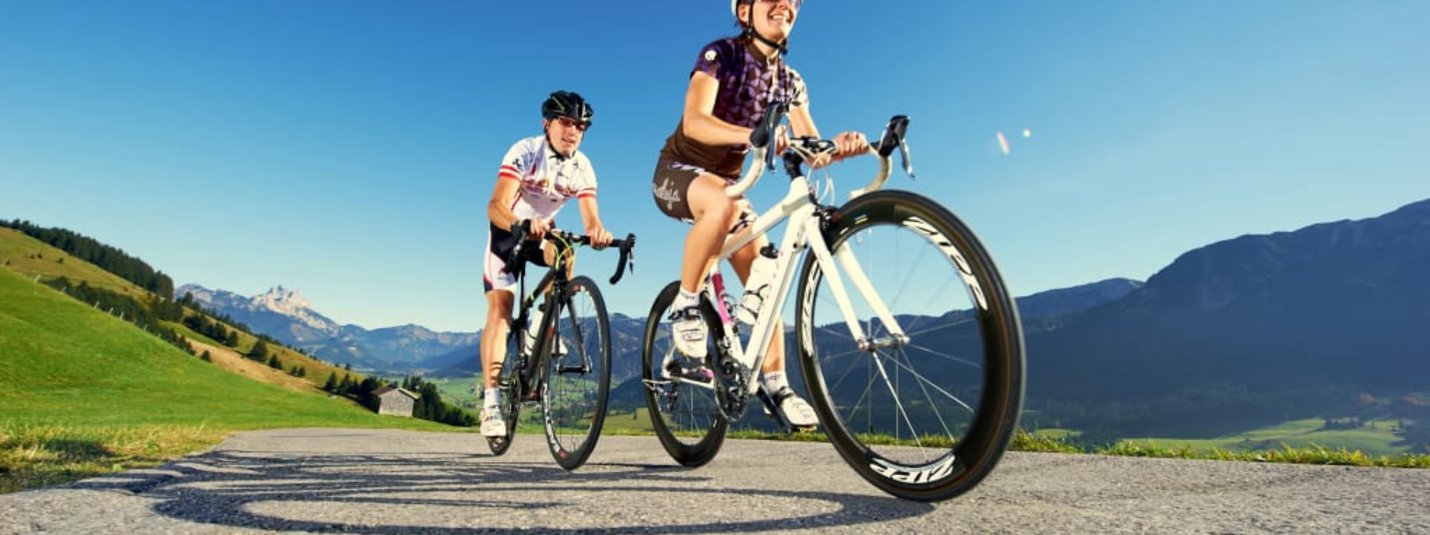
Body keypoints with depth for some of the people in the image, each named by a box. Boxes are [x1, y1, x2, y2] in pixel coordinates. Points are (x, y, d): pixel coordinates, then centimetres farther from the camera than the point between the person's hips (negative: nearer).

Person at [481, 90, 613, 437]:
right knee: (500, 308, -16)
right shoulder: (525, 152, -26)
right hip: (507, 230, -4)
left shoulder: (582, 168, -15)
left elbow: (591, 219, -24)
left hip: (542, 231, 4)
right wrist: (522, 224, -58)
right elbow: (495, 206, -37)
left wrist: (598, 233, -48)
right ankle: (491, 402, -16)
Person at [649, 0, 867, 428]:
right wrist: (752, 134, -49)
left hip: (725, 182, 6)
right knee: (725, 202, -40)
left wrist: (841, 145, -32)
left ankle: (775, 383, 5)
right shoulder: (720, 55, -14)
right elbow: (694, 121, -31)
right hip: (677, 172, -6)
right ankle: (685, 306, -21)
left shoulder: (790, 82, 2)